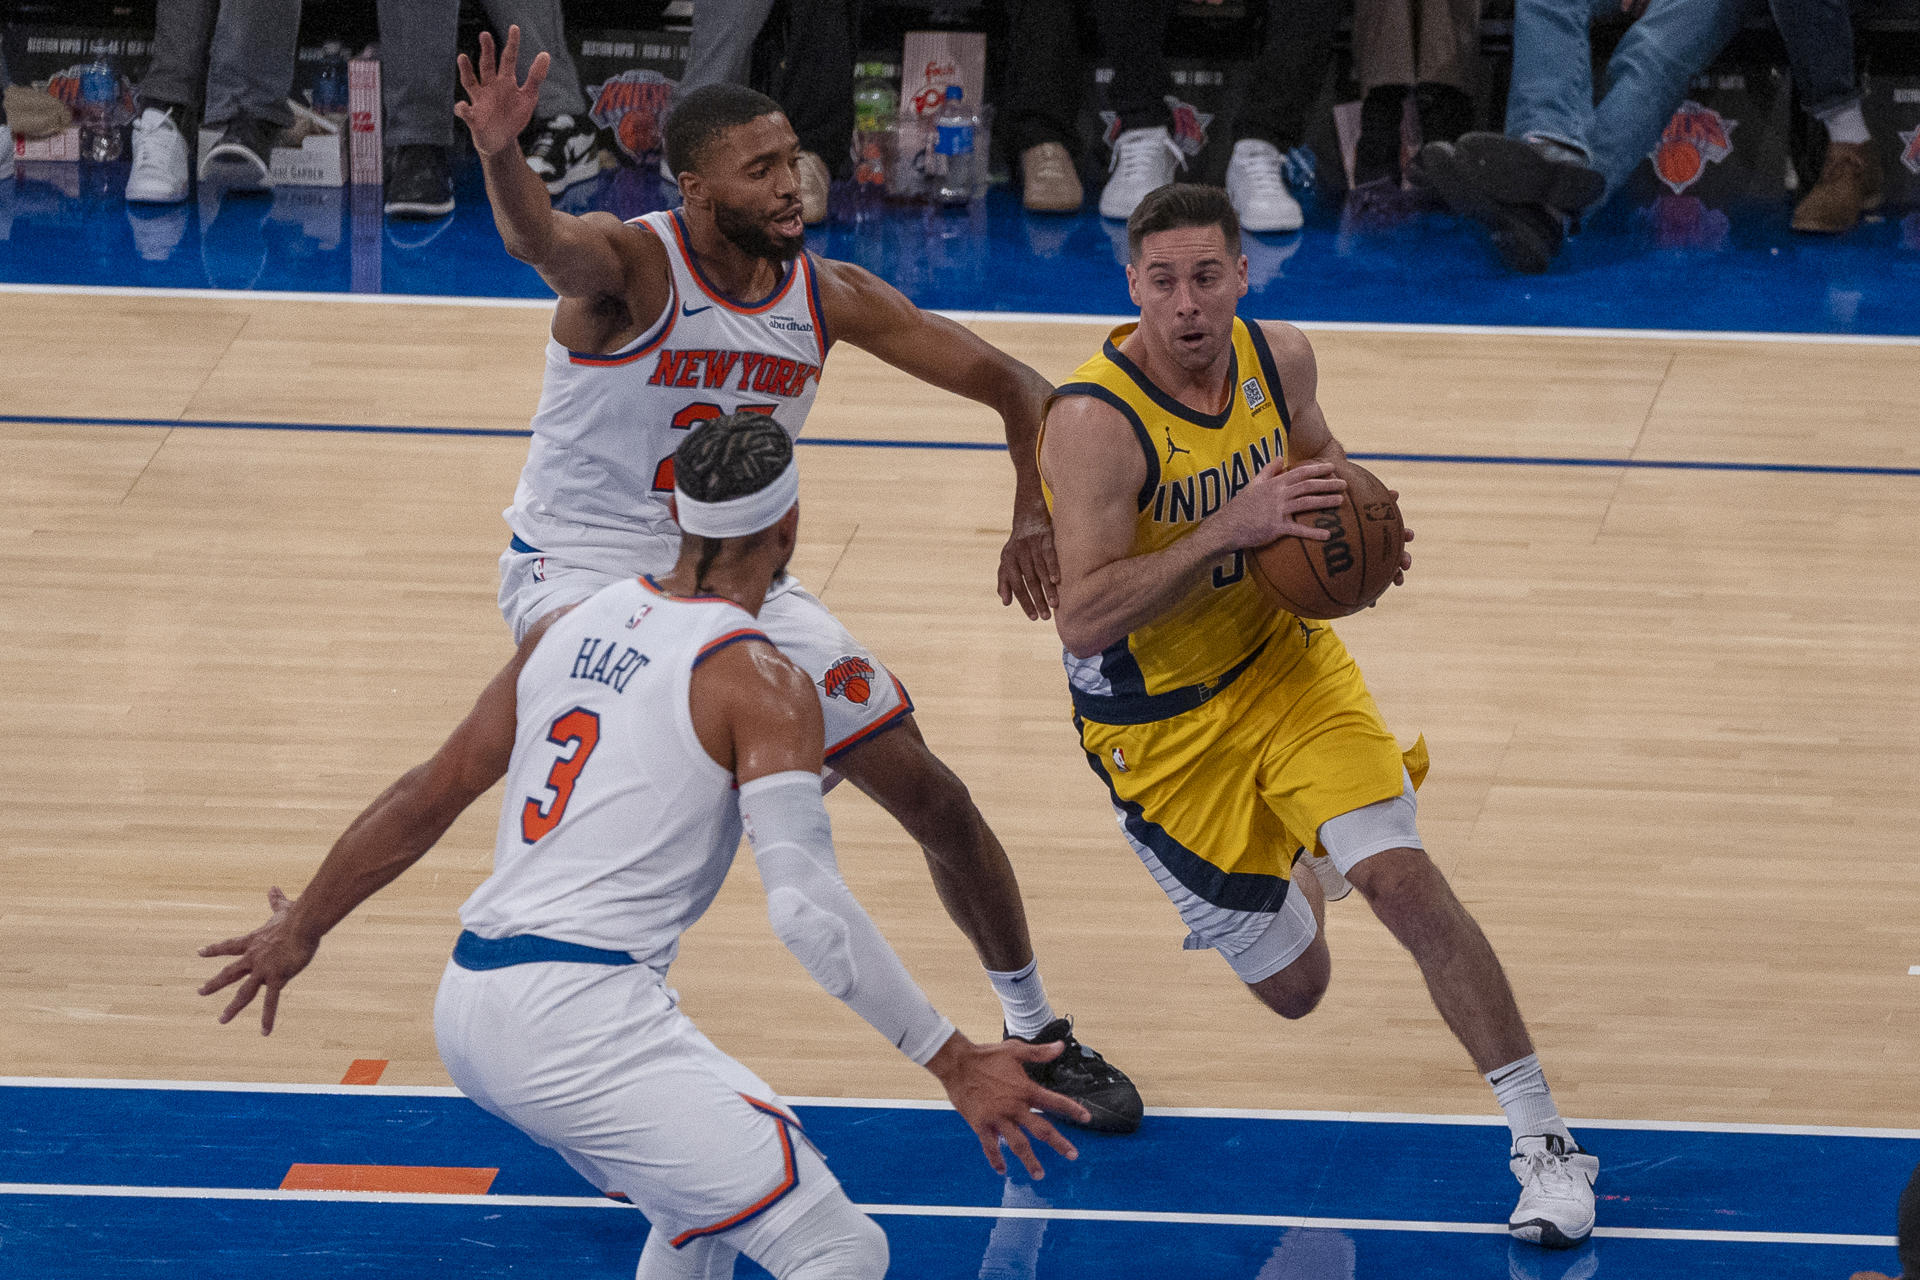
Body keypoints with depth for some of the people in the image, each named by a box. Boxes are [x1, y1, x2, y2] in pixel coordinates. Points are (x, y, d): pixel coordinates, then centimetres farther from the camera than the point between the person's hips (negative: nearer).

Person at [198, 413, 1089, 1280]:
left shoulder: (575, 627, 15)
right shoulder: (758, 683, -6)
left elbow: (430, 796, 23)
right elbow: (805, 907, -17)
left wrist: (303, 928, 36)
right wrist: (953, 1064, -15)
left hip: (467, 1012, 9)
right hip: (581, 1017, -9)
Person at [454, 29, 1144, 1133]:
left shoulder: (831, 296, -6)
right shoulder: (632, 266, -21)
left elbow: (1014, 386, 2)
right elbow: (545, 242, -47)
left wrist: (1034, 513, -14)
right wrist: (501, 158, -70)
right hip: (582, 568, -5)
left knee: (932, 794, 7)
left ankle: (1037, 1036, 28)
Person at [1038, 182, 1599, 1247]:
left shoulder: (1276, 357, -9)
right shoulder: (1094, 422, -28)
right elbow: (1084, 620, -33)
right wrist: (1232, 529, -40)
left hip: (1283, 661, 3)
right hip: (1158, 724, -3)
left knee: (1401, 876, -19)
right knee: (1293, 986, 7)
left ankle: (1544, 1145, -9)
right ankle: (1292, 867, 47)